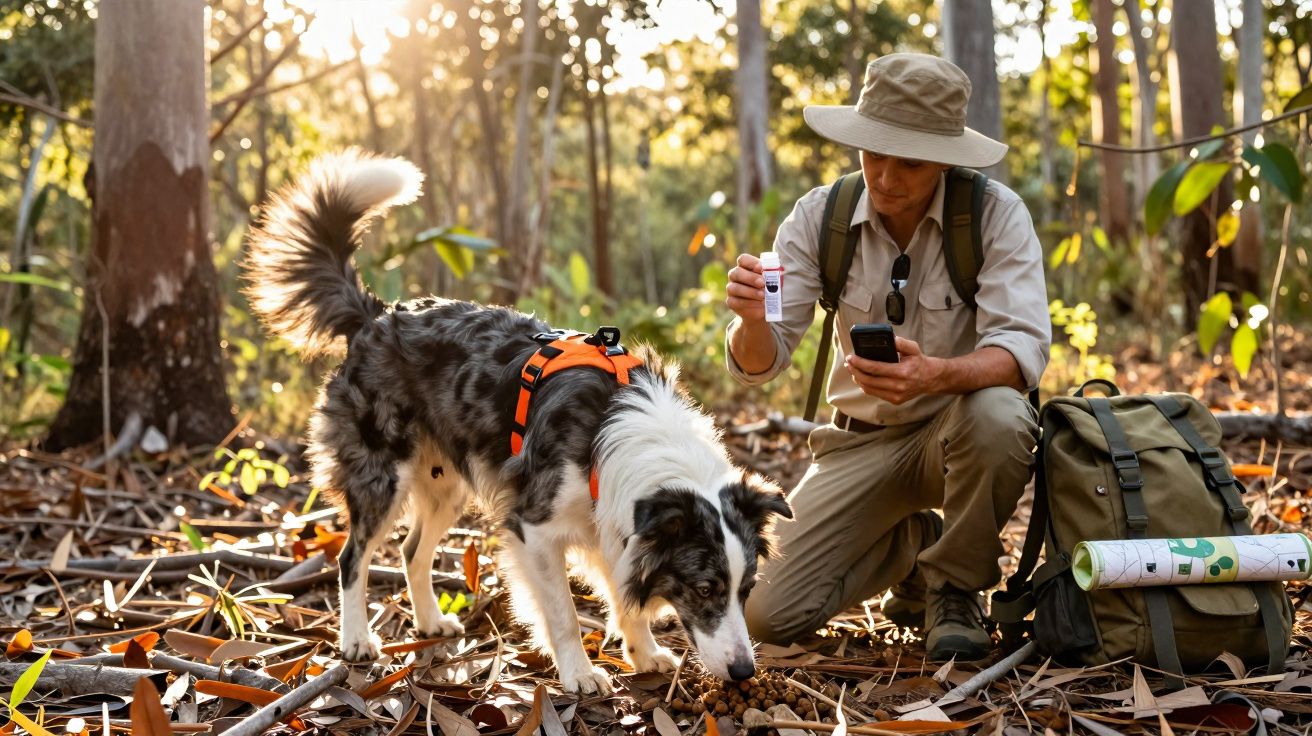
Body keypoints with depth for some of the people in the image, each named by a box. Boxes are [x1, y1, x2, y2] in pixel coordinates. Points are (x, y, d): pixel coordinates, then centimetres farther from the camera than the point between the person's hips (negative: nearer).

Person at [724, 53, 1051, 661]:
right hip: (862, 440, 3)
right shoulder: (818, 217, -9)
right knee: (769, 616, -12)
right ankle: (916, 544, 18)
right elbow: (758, 365, -11)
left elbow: (1022, 345, -27)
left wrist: (934, 375, -48)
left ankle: (954, 587, -10)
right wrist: (751, 319, -36)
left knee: (997, 414, -39)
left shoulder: (996, 214, -16)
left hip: (958, 427, -2)